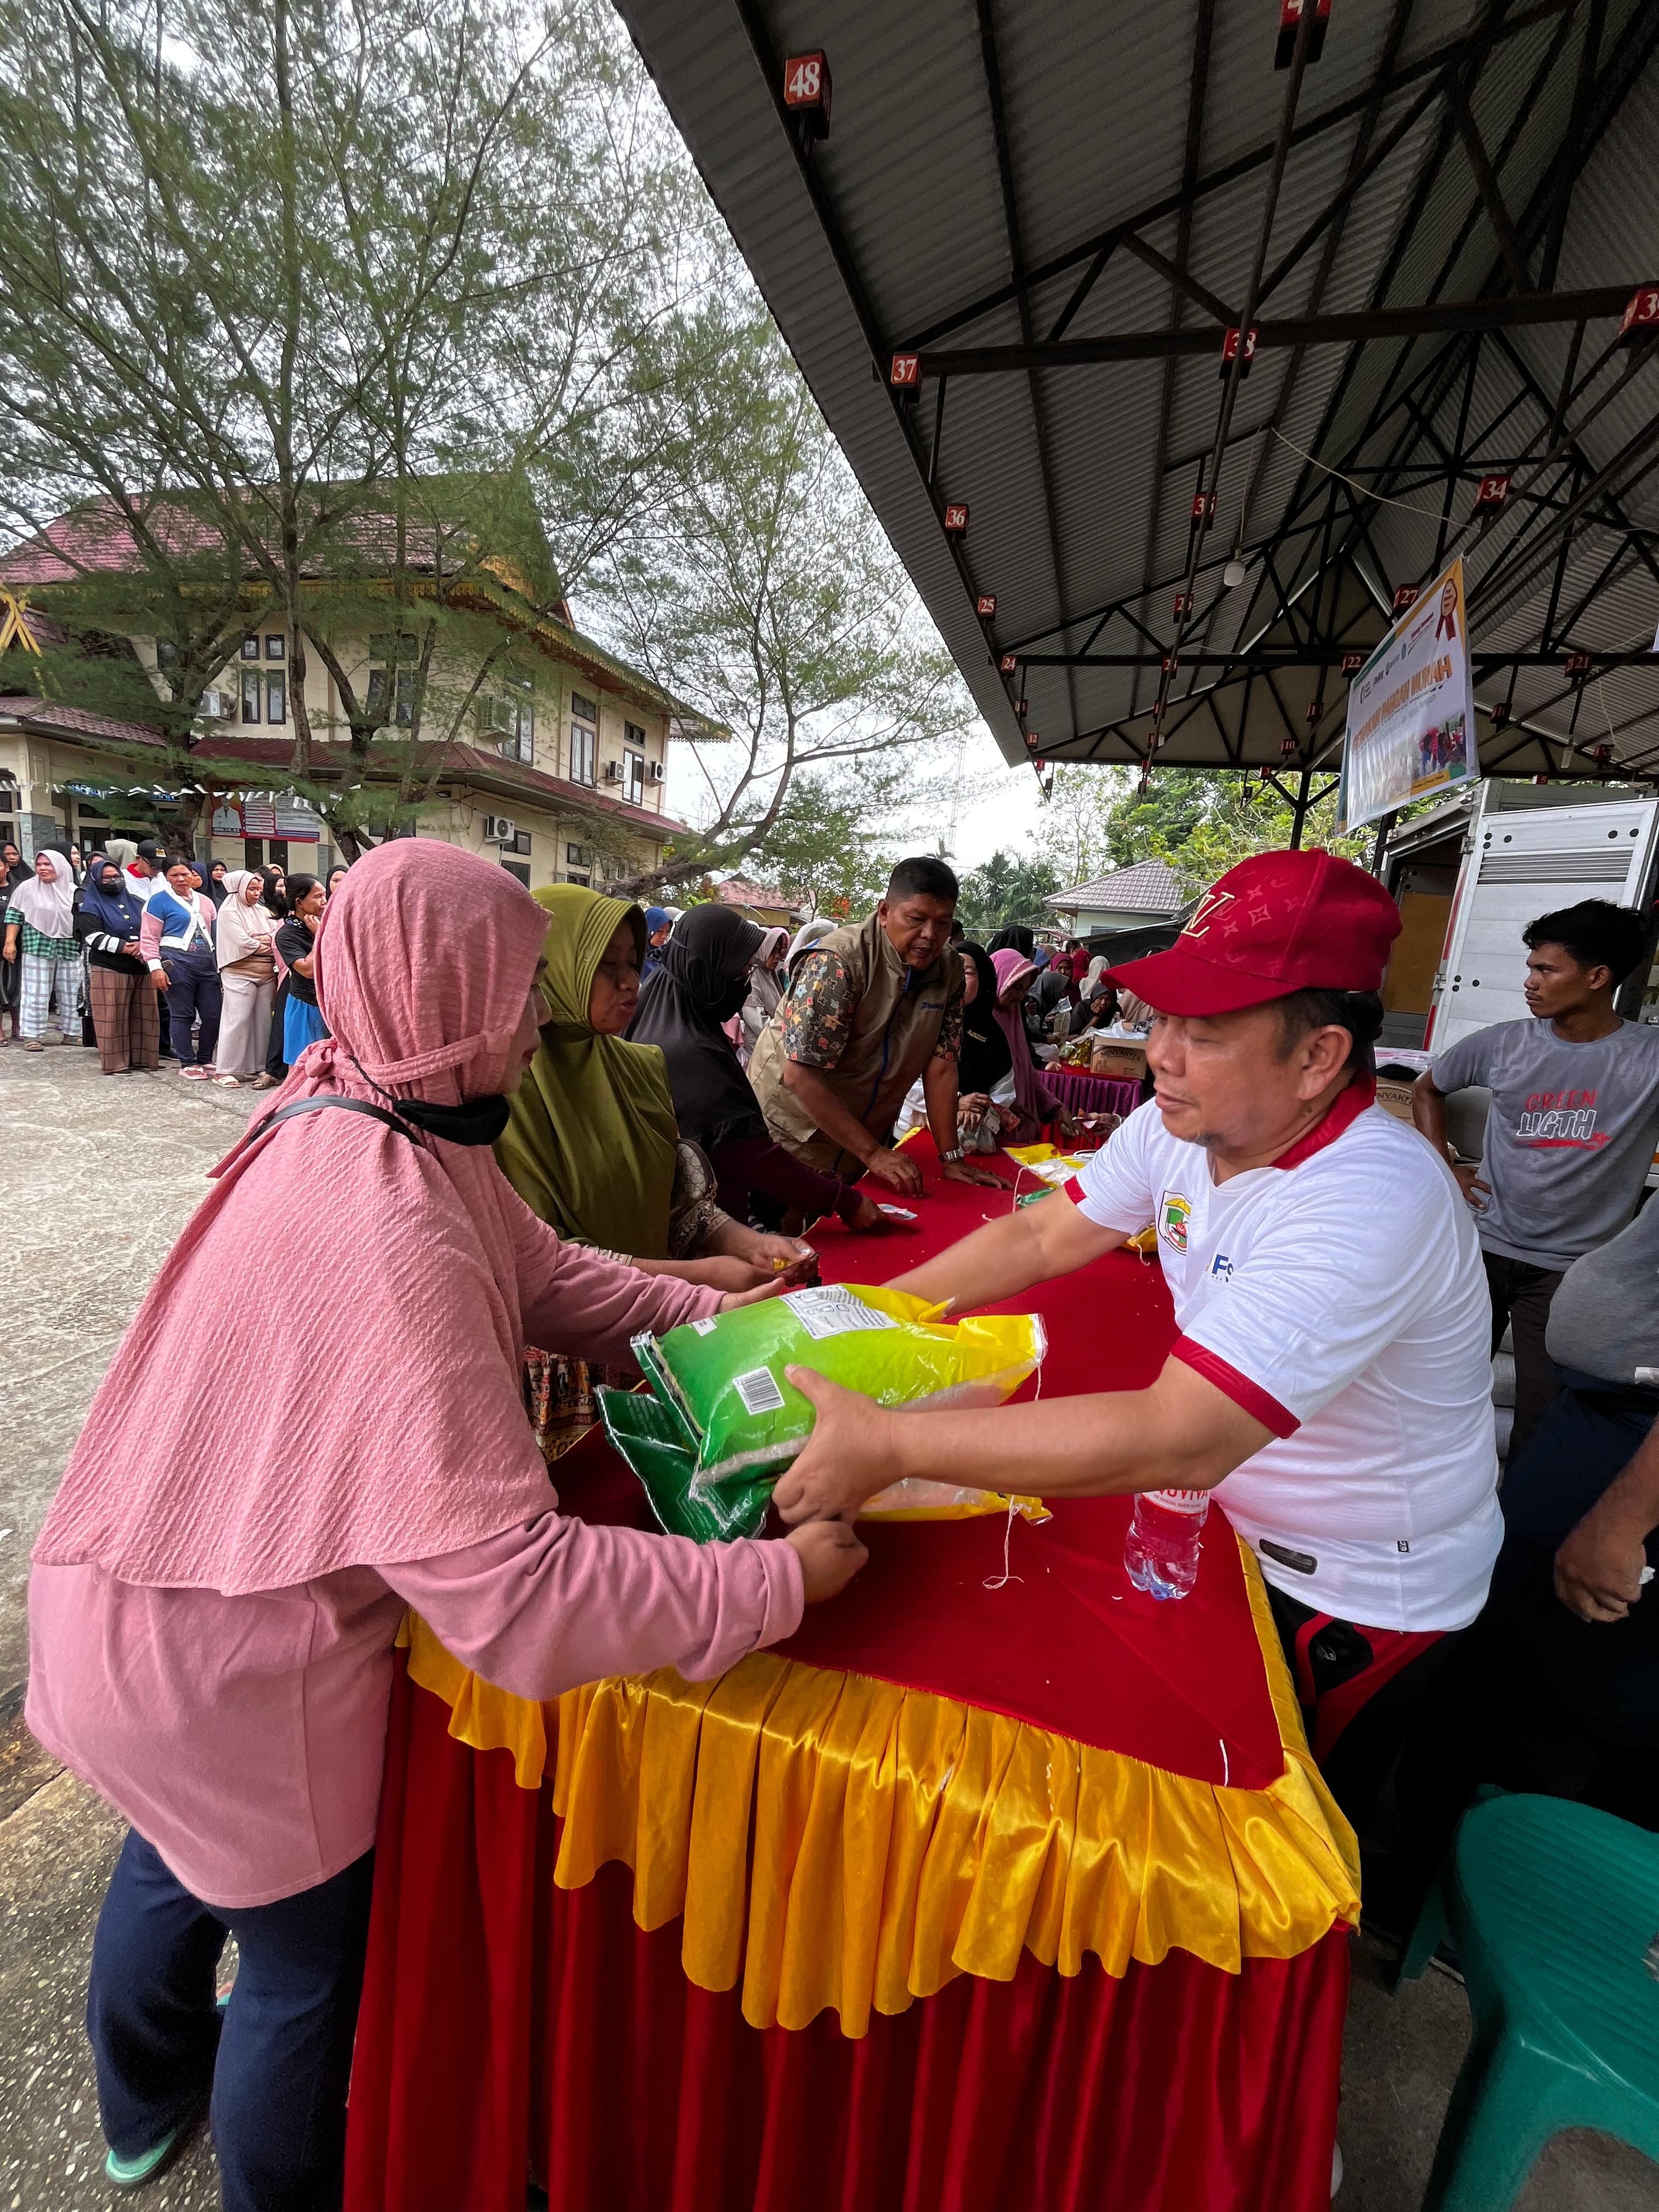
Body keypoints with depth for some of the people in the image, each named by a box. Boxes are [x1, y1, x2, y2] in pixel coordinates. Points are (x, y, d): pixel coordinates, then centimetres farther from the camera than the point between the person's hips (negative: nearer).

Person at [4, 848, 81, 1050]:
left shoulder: (72, 891, 8)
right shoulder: (27, 888, 3)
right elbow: (14, 916, 3)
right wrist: (10, 943, -4)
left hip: (68, 947, 2)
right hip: (38, 946, -2)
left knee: (70, 992, 5)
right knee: (36, 992, -1)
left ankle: (71, 1033, 14)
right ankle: (32, 1035, 3)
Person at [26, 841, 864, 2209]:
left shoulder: (363, 1122, -8)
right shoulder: (389, 1236, -37)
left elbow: (542, 1269, 0)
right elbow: (514, 1588, -37)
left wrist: (722, 1318, -5)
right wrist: (779, 1581, -29)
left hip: (140, 1592, 9)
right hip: (227, 1670, -9)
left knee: (178, 1854, 35)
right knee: (309, 1950, 20)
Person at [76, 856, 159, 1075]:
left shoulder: (133, 901, 17)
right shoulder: (90, 906, 2)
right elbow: (94, 936, -10)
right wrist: (124, 947, -18)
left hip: (140, 968, 5)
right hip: (109, 969, -5)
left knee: (144, 1014, 6)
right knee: (112, 1017, -4)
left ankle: (141, 1057, 15)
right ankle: (114, 1062, 0)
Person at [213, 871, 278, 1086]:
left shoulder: (261, 911, 17)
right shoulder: (229, 911, -2)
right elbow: (243, 943, -13)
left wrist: (255, 940, -10)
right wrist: (269, 946, -1)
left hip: (267, 973, 6)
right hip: (240, 973, -6)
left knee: (263, 1020, 4)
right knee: (237, 1020, -7)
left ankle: (258, 1067, 10)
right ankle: (225, 1070, -3)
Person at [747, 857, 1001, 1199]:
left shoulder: (949, 971, -4)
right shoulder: (839, 963, -24)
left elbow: (940, 1064, -3)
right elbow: (800, 1075, -28)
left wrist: (952, 1158, -9)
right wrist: (873, 1153, -26)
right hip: (792, 1142, -5)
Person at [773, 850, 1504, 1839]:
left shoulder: (1372, 1200, -38)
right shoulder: (1182, 1124, -13)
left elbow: (1181, 1441, -44)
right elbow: (1042, 1238, -6)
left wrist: (892, 1443, -43)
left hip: (1361, 1599, -6)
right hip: (1236, 1525, 6)